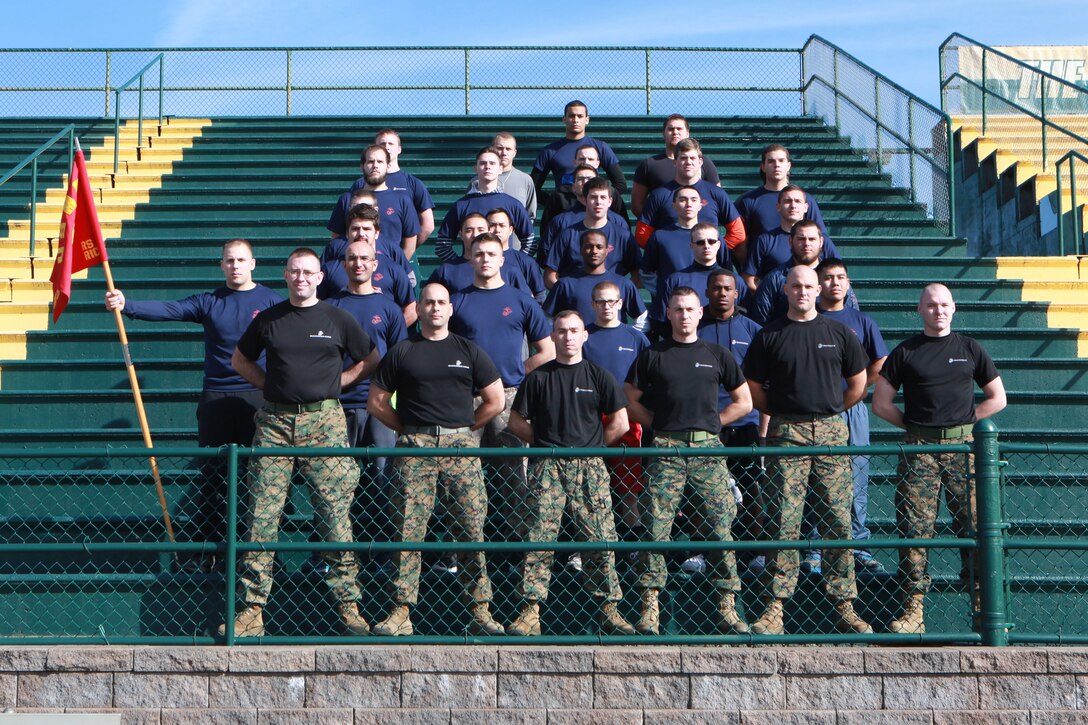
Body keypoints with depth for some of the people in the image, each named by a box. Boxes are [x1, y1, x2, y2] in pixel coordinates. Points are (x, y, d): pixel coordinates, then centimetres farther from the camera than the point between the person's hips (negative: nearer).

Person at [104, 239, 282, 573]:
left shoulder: (272, 301, 4)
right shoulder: (208, 302, 7)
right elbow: (167, 310, -6)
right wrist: (126, 305, -22)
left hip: (259, 397, -2)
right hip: (216, 398, 2)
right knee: (211, 476, 3)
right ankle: (206, 549, 9)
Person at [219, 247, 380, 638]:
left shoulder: (337, 319, 8)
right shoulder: (267, 319, 12)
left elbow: (371, 361, 16)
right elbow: (240, 359, 24)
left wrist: (335, 383, 6)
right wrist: (269, 384, 11)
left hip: (324, 420, -1)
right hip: (275, 421, 2)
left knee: (335, 512, -3)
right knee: (262, 514, -1)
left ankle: (349, 605, 4)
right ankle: (252, 609, 3)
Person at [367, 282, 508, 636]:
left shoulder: (469, 351, 13)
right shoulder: (401, 352, 11)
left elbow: (495, 400, 15)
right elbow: (377, 402, 13)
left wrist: (463, 428, 10)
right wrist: (409, 429, 7)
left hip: (460, 446, 0)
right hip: (414, 447, 0)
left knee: (471, 528, -3)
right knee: (408, 529, -5)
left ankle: (480, 610, 2)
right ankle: (401, 611, -2)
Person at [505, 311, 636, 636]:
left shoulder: (598, 376, 9)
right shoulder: (538, 377, 10)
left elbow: (620, 423, 8)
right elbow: (517, 420, 14)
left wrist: (592, 445, 7)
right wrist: (545, 442, 8)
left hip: (590, 466, 0)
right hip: (547, 467, 0)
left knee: (600, 539, -2)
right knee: (538, 538, -5)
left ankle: (609, 609, 6)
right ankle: (530, 611, -4)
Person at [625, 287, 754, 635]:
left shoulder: (717, 355, 13)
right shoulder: (652, 355, 10)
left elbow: (743, 402, 18)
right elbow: (630, 400, 13)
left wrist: (711, 422, 9)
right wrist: (659, 424, 6)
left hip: (708, 448, 1)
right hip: (665, 449, -1)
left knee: (720, 527, -2)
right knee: (655, 527, -5)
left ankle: (727, 607, 4)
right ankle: (650, 606, -1)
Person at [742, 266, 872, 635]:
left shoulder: (839, 332, 10)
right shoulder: (769, 335, 7)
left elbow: (857, 385, 17)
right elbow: (753, 389, 11)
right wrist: (785, 412, 9)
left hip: (832, 432, 1)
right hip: (785, 434, -1)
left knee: (838, 521, 1)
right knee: (783, 522, -5)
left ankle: (844, 605, 7)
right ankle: (775, 607, -3)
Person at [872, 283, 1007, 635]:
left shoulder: (970, 349, 12)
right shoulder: (905, 352, 9)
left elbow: (997, 398, 15)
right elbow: (881, 403, 9)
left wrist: (964, 421, 6)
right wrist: (914, 425, 4)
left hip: (963, 445, 1)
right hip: (919, 447, -1)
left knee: (974, 524, -3)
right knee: (914, 528, -4)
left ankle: (982, 605, 4)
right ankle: (913, 609, -1)